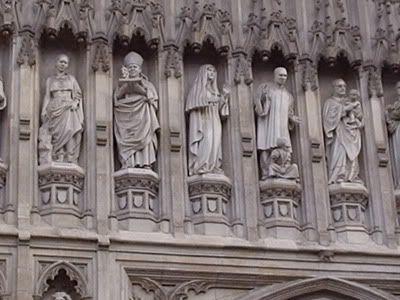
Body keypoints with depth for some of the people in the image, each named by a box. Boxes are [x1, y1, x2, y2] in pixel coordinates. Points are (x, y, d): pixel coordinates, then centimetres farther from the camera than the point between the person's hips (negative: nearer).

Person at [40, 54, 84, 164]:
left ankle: (70, 163, -19)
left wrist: (75, 103, -6)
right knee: (57, 138, -10)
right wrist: (44, 112, 2)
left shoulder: (71, 79, 16)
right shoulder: (50, 80, 18)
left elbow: (78, 95, 15)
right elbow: (47, 97, 14)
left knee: (69, 135, -16)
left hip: (68, 110, -1)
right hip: (55, 112, 1)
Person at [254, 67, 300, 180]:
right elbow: (257, 99, -2)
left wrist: (292, 118, 4)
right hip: (267, 123, -5)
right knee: (267, 148, -14)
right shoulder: (266, 87, 10)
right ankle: (266, 173, -17)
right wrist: (260, 110, -20)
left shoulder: (288, 95, 25)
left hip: (281, 126, 5)